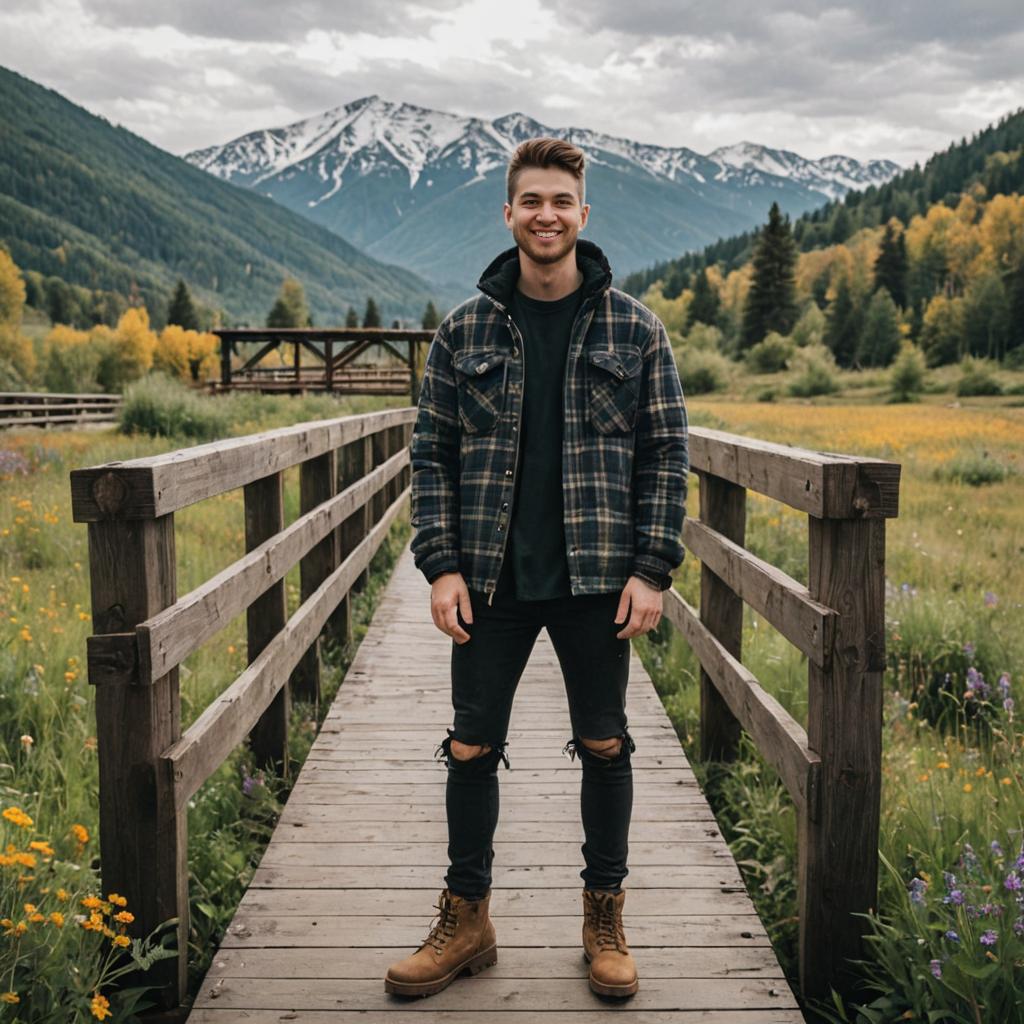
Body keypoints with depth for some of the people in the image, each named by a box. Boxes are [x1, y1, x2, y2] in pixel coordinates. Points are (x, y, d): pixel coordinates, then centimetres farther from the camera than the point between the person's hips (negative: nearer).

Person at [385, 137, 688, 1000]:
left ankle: (606, 919, 28)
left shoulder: (634, 330, 1)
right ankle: (467, 921, 25)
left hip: (597, 580, -1)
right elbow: (433, 453, 4)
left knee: (604, 746, 10)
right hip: (491, 581, 1)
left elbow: (666, 454, 1)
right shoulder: (465, 331, 3)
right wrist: (441, 565, -5)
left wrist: (654, 569, -7)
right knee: (471, 748, 7)